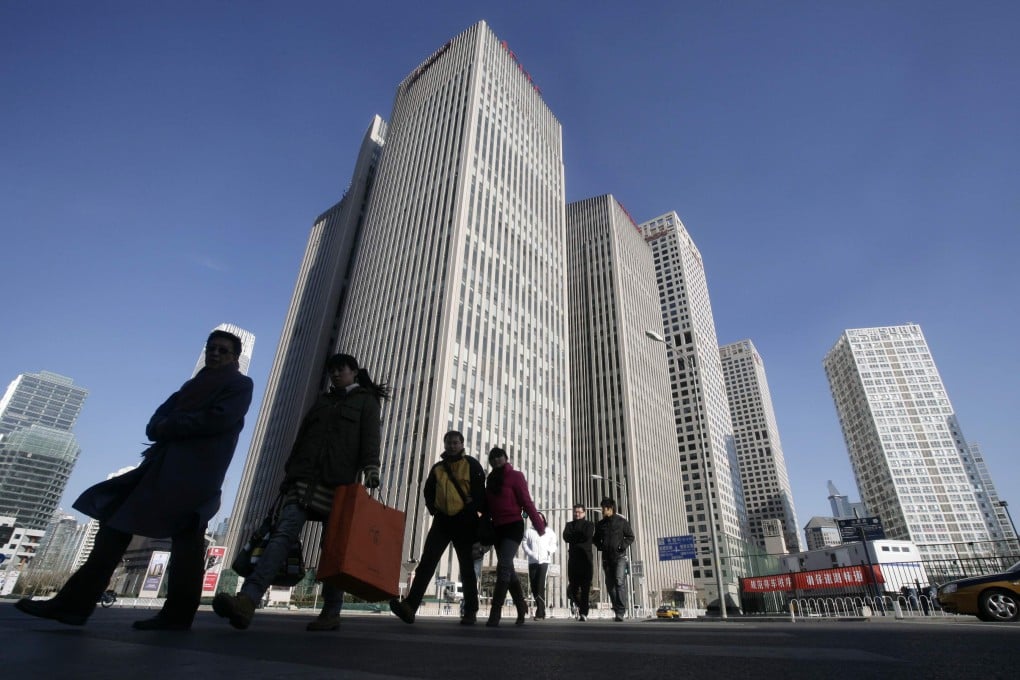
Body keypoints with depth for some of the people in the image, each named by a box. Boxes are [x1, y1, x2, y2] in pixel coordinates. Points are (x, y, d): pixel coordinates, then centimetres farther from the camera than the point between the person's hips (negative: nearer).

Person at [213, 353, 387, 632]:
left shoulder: (366, 401, 12)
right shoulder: (322, 401, 26)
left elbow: (370, 437, -3)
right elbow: (301, 438, 23)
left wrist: (371, 468, -19)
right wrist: (289, 473, 13)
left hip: (339, 482, -3)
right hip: (305, 478, 4)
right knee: (283, 533, -14)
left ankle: (331, 613, 8)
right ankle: (247, 601, -27)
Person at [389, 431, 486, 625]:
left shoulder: (471, 464, 1)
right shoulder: (437, 468, 14)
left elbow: (479, 491, -4)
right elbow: (428, 491, 22)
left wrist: (482, 516, -9)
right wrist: (433, 508, 7)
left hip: (464, 521, -3)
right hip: (442, 520, 4)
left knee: (467, 567, 4)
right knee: (427, 562, -9)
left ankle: (470, 611, 13)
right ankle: (410, 605, -15)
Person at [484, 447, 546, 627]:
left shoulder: (515, 476, -5)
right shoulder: (490, 480, 14)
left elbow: (526, 502, -10)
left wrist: (539, 525, -12)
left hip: (513, 526, -7)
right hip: (497, 528, 7)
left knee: (503, 567, -17)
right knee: (508, 569, 12)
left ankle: (495, 614, -15)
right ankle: (521, 607, 26)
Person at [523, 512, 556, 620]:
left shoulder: (549, 532, 13)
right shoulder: (529, 532, 12)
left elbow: (554, 545, 10)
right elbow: (525, 544, 6)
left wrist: (549, 550, -10)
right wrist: (531, 554, -10)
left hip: (544, 561, -2)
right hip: (532, 562, 2)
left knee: (540, 586, -12)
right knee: (534, 587, 3)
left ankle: (540, 613, -10)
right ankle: (541, 610, 19)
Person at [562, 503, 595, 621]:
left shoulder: (589, 524, 9)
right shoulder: (569, 524, 16)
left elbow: (588, 535, -12)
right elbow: (565, 537, -2)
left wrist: (573, 536, -3)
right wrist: (580, 536, -7)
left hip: (586, 559, -2)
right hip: (573, 559, 2)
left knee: (585, 588, -5)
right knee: (572, 589, 4)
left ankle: (583, 613, 2)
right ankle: (579, 605, 30)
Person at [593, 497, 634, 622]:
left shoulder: (622, 522, -1)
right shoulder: (600, 524, 10)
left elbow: (630, 536, 3)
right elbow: (596, 539, 19)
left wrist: (623, 546, -11)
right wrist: (600, 546, 0)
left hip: (619, 556, -5)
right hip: (606, 557, 5)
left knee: (620, 582, -16)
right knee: (610, 584, 6)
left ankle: (620, 612, -14)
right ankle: (617, 611, 17)